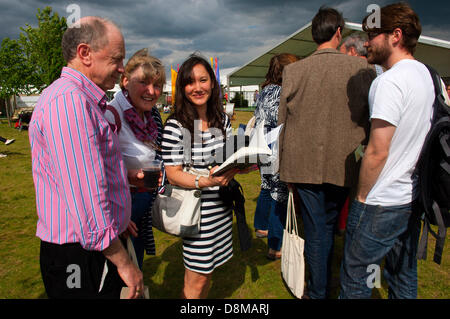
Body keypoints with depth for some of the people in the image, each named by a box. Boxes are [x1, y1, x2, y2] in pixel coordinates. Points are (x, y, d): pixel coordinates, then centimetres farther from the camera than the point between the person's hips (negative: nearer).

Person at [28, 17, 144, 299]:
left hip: (96, 247, 10)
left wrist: (126, 175, 14)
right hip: (80, 257, -10)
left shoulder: (85, 100, 15)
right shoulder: (69, 100, -22)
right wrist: (123, 262, -19)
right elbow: (86, 197, -27)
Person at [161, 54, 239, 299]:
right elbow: (173, 174, -14)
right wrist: (204, 181, -29)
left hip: (221, 205, 6)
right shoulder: (175, 126, -15)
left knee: (207, 269, 21)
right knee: (196, 280, 7)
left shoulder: (222, 119, 4)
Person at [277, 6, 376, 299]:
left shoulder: (293, 70, -4)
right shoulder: (363, 69, -6)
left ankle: (318, 291, 27)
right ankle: (324, 283, 41)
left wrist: (284, 164, 13)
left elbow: (282, 122, 2)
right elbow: (371, 121, -1)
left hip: (305, 164, 0)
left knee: (315, 231, 12)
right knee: (330, 226, 21)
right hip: (343, 165, 1)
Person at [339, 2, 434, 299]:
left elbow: (377, 153, -21)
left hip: (382, 203, -9)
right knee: (405, 278, 20)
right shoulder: (430, 77, 10)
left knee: (355, 280, 4)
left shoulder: (390, 81, -18)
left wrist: (362, 197, -9)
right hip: (415, 197, 9)